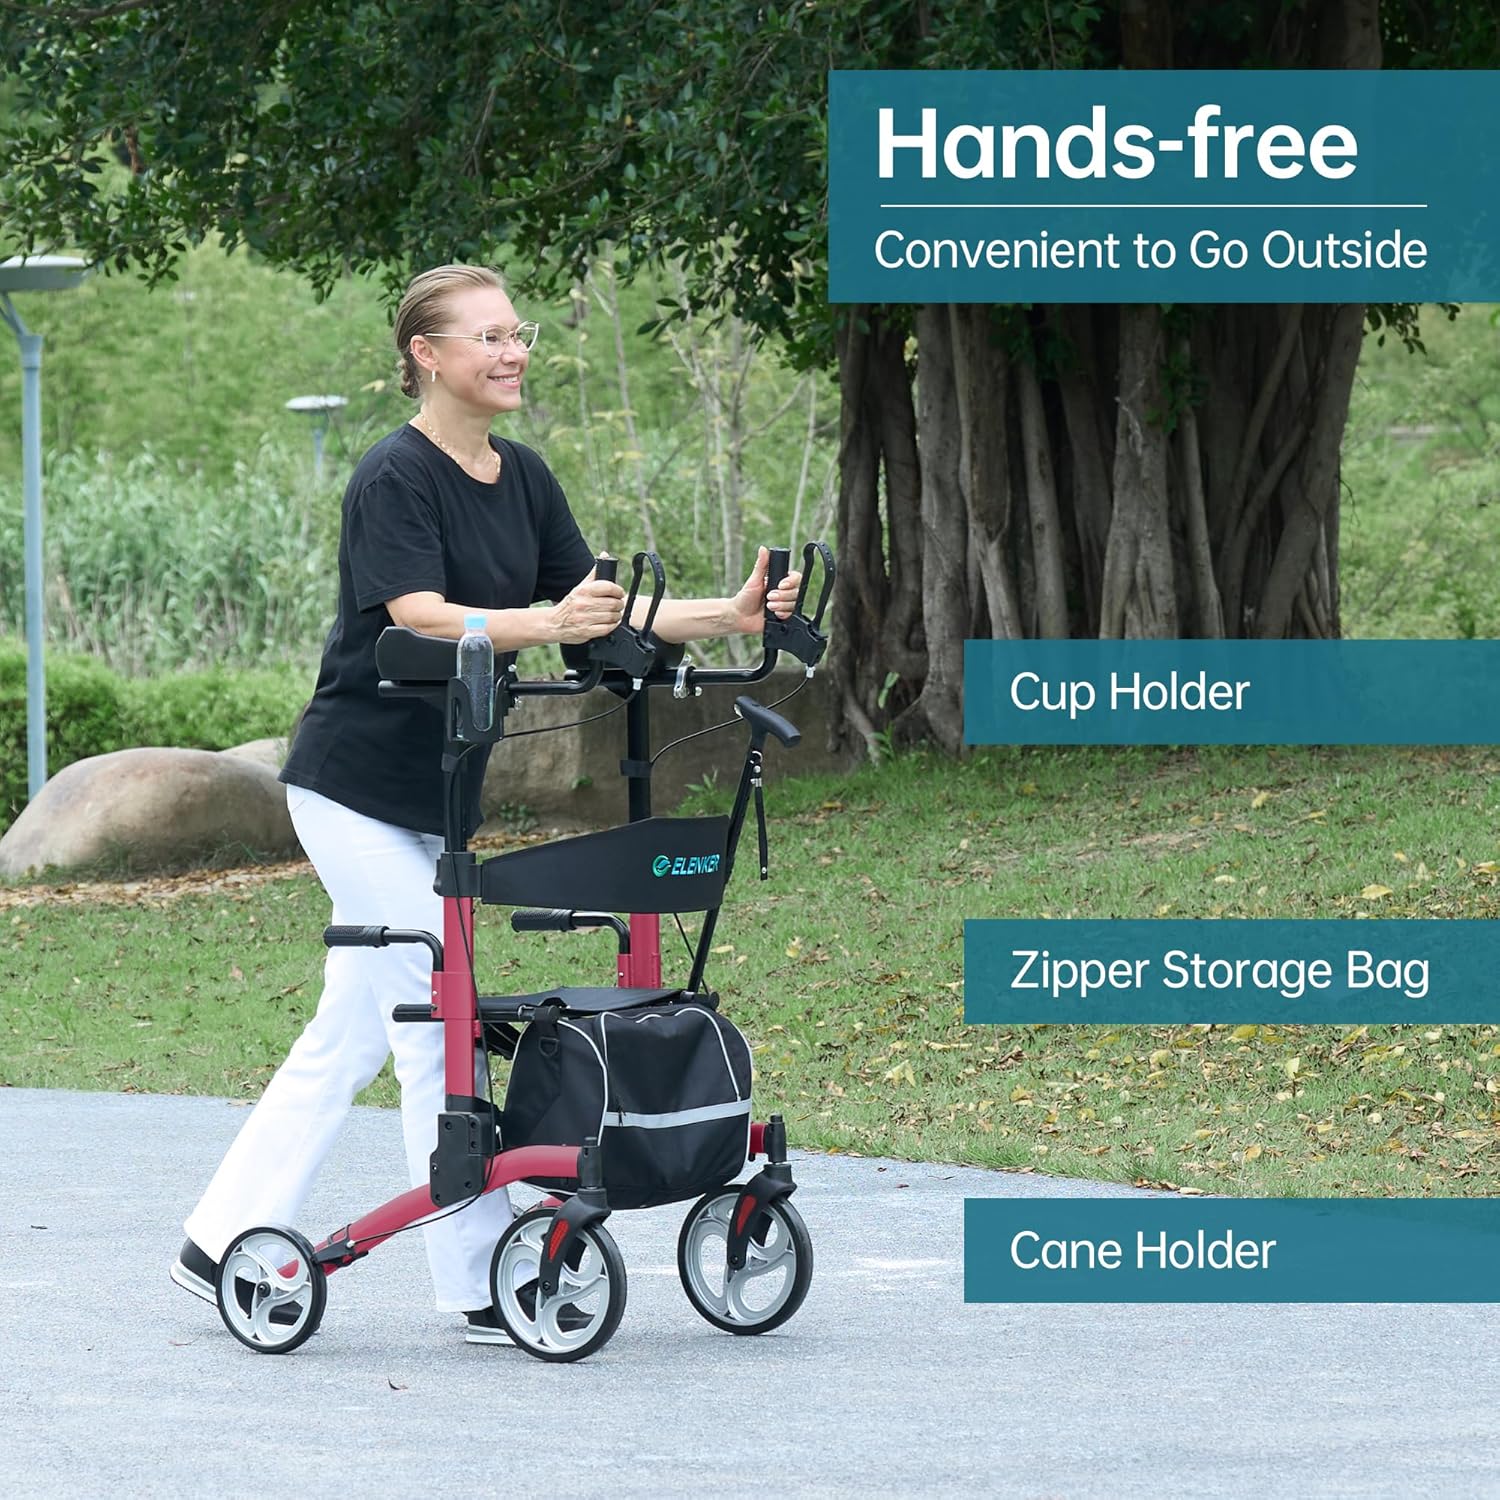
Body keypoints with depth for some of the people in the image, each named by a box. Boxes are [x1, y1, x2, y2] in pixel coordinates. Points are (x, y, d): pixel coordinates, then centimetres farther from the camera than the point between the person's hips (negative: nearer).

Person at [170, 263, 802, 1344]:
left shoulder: (523, 478, 8)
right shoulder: (396, 476, -16)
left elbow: (597, 615, 6)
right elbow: (422, 620, -28)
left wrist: (731, 617, -8)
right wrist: (549, 622, -44)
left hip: (432, 796, 8)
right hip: (359, 788, -8)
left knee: (350, 1037, 10)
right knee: (437, 1020, -9)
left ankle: (224, 1244, 18)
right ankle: (486, 1287, -6)